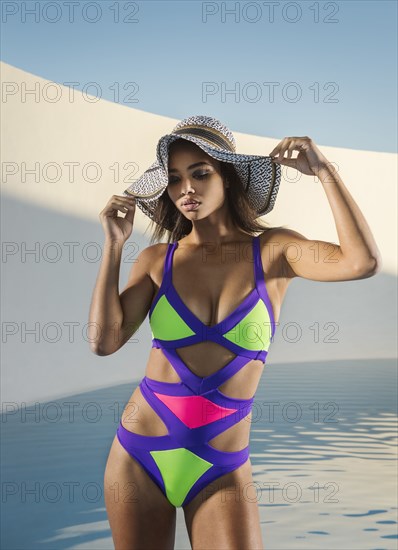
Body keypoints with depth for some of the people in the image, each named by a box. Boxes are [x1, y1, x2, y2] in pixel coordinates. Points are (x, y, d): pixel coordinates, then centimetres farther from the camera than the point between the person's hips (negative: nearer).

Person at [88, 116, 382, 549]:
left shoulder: (273, 250, -3)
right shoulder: (156, 260, 0)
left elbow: (363, 261, -21)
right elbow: (104, 341, -12)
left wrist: (323, 169, -14)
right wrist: (114, 244, -9)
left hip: (221, 472, -1)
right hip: (139, 458, 2)